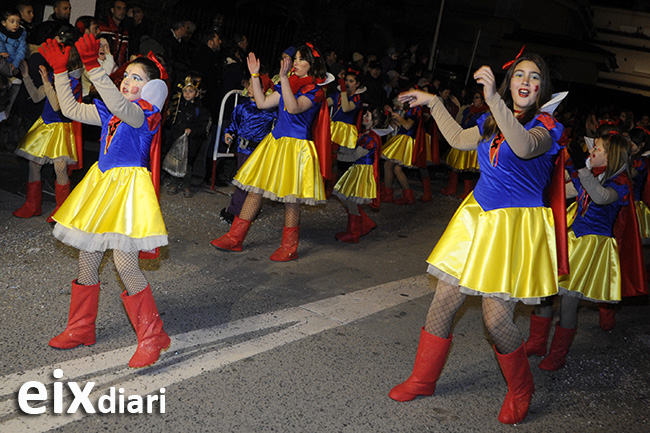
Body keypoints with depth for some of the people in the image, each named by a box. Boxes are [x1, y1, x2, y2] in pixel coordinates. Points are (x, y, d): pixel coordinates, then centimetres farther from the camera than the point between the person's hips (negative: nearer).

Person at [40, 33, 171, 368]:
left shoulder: (147, 113, -11)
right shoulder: (109, 111, 12)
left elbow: (119, 106, -31)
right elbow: (71, 109, 18)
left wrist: (93, 67, -38)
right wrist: (60, 71, 14)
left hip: (129, 186, -8)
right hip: (100, 183, 8)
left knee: (125, 262, -12)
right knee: (87, 257, 12)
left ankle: (152, 337, 2)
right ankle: (81, 329, 28)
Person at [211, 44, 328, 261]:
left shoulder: (315, 90, -9)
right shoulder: (289, 84, 13)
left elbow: (293, 107, -26)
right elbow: (262, 103, 13)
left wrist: (284, 78, -30)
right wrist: (255, 75, 8)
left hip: (295, 146, -7)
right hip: (275, 141, 7)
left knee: (290, 197, -1)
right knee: (256, 188, 7)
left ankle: (289, 247, 14)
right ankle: (234, 238, 14)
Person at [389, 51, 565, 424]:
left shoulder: (545, 126, -10)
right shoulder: (493, 121, 10)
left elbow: (523, 147, -34)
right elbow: (459, 139, 27)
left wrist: (494, 98, -41)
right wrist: (434, 103, 27)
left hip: (516, 226, -6)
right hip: (478, 216, 6)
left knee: (497, 319, -9)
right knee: (445, 299, 6)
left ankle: (521, 391, 20)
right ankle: (423, 380, 23)